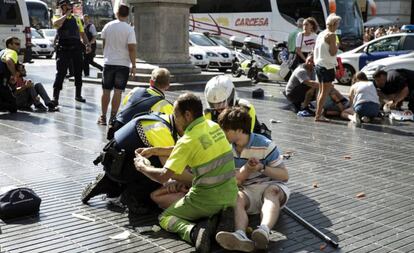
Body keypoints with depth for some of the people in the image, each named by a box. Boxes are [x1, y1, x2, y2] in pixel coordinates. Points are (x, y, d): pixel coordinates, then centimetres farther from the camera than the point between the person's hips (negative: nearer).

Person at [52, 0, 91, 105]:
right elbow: (56, 23, -23)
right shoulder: (59, 19, 2)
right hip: (63, 49, -5)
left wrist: (87, 44, 3)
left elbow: (82, 33, 17)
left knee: (78, 72, 12)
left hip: (76, 49, 5)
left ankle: (78, 95, 27)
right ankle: (55, 97, -4)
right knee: (60, 73, -8)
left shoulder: (76, 19, 16)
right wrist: (66, 14, -13)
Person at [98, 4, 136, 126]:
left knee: (106, 91, 11)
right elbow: (132, 48, -14)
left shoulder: (108, 26, 1)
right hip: (123, 64, -3)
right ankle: (113, 117, 2)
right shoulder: (129, 29, -10)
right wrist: (134, 65, -7)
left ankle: (103, 117, 15)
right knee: (118, 92, 2)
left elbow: (104, 43, 12)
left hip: (108, 62, 3)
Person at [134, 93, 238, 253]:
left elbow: (163, 177, -16)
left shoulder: (188, 140, -16)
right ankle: (219, 218, 5)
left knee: (165, 217, 14)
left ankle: (193, 232, -15)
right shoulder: (213, 126, 5)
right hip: (231, 195, 6)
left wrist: (141, 167, 2)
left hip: (208, 199, -6)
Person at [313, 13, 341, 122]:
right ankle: (318, 115, -6)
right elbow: (333, 52, -18)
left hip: (318, 65, 9)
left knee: (321, 91, 16)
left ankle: (318, 114, 19)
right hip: (327, 66, -9)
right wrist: (337, 46, -1)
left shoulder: (321, 34, 13)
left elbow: (315, 51, 17)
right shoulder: (331, 35, -14)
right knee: (325, 91, -5)